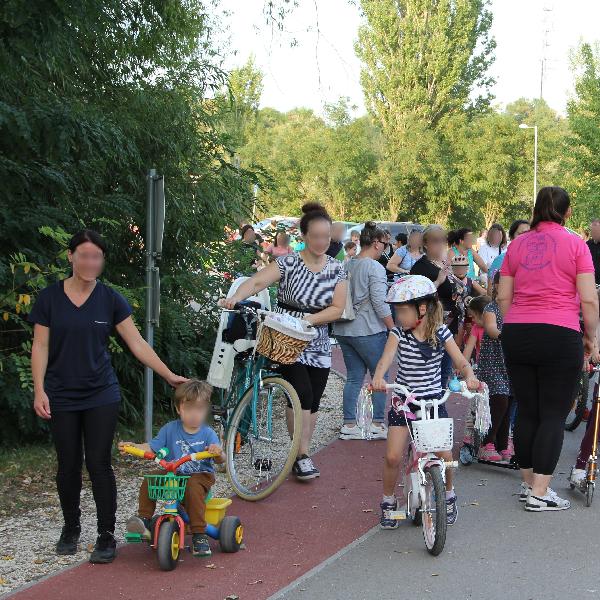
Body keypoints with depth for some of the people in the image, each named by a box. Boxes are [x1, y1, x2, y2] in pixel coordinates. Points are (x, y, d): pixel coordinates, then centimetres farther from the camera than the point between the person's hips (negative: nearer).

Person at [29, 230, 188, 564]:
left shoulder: (110, 299, -1)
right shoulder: (50, 298, -2)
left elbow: (137, 343, 0)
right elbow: (40, 347, -1)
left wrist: (170, 376, -6)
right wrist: (39, 390, -10)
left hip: (101, 395, 0)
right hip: (62, 398, 0)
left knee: (99, 464, -3)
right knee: (69, 465, 7)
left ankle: (107, 536, 6)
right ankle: (71, 528, 27)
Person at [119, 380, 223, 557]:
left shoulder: (208, 433, -7)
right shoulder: (170, 429, 0)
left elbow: (221, 460, -15)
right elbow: (152, 448, -2)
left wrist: (218, 453, -39)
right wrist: (133, 446, -20)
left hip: (200, 476, -3)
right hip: (173, 474, 3)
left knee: (193, 488, -35)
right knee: (149, 480, -19)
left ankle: (199, 535, -29)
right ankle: (144, 520, -12)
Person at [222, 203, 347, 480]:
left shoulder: (337, 269, 1)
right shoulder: (289, 263, -10)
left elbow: (337, 309, -4)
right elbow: (257, 281, -24)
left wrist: (307, 319, -18)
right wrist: (235, 298, -43)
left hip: (317, 346, 4)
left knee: (312, 403, 7)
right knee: (302, 395, -17)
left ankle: (302, 455, 20)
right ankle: (303, 456, -7)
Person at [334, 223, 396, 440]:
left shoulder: (346, 266, 9)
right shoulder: (375, 268, -13)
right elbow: (379, 302, -17)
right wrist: (393, 327, -9)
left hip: (343, 330, 7)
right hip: (368, 331, -7)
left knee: (354, 377, 13)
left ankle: (349, 425, 13)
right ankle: (378, 424, 8)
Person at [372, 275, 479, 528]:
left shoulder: (441, 333, -4)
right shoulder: (398, 334, -6)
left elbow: (461, 361, -8)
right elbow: (386, 358, -22)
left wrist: (470, 377, -30)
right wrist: (378, 377, -44)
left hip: (433, 400, 0)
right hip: (403, 401, 0)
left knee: (445, 455, -6)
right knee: (393, 457, -9)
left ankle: (448, 496, 23)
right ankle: (388, 501, 15)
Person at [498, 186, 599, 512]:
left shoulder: (517, 244, 9)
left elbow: (503, 297, 9)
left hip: (516, 335, 4)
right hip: (560, 336, -4)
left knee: (526, 411, 13)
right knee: (553, 415, 1)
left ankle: (528, 483, 22)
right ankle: (539, 493, 0)